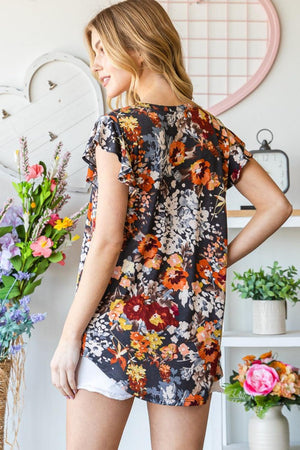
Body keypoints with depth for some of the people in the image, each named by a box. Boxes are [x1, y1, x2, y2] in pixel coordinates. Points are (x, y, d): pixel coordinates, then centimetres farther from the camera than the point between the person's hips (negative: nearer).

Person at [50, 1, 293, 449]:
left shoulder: (119, 127, -9)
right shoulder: (212, 130, 8)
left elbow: (108, 240, -14)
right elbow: (276, 205, 8)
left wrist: (69, 336, -9)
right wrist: (221, 259, 10)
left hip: (116, 322, -5)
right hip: (194, 329, 6)